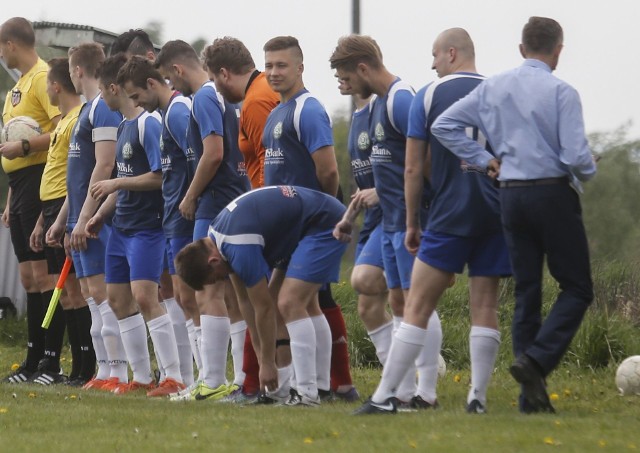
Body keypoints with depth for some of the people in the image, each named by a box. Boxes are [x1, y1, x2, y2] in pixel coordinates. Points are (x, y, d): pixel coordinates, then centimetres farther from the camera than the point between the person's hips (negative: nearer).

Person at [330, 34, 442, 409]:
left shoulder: (401, 100, -16)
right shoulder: (378, 103, 15)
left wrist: (416, 218, -21)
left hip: (411, 220, -10)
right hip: (392, 221, 10)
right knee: (399, 303, 10)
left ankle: (426, 392, -5)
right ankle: (404, 391, 14)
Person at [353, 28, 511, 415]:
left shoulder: (429, 96, 1)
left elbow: (414, 169, 2)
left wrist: (411, 224, 10)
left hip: (449, 215, -3)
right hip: (496, 216, 3)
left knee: (418, 307, -2)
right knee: (485, 307, 6)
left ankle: (385, 395, -4)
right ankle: (478, 396, 3)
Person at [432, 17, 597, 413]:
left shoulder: (494, 88, 6)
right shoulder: (561, 93, -11)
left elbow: (443, 126, 7)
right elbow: (576, 156, -17)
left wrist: (484, 159, 10)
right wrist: (589, 170, 6)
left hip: (511, 197, 6)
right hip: (553, 194, -6)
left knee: (527, 292, 9)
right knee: (577, 288, 4)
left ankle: (533, 397, 7)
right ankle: (537, 360, -17)